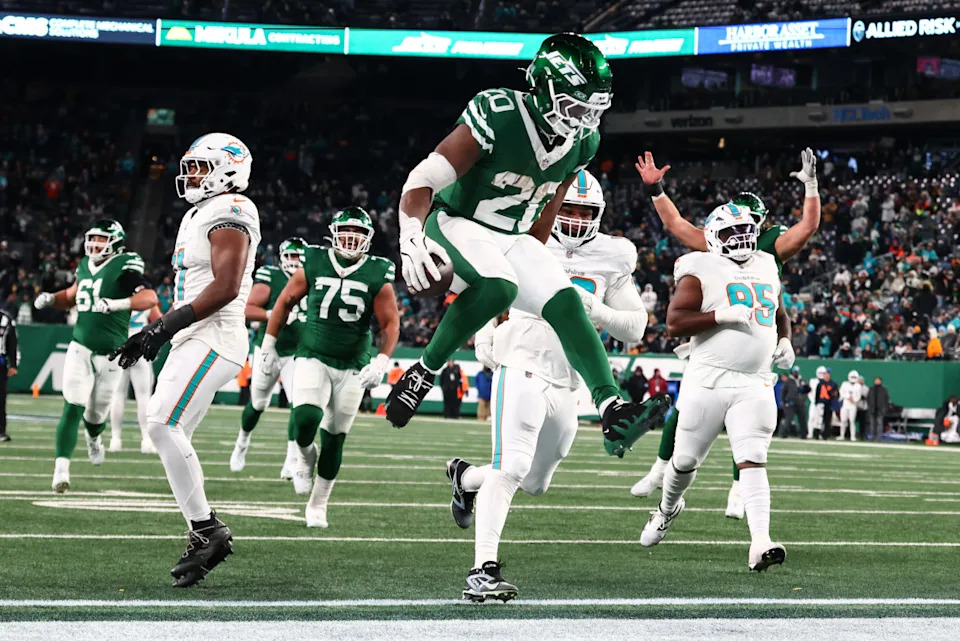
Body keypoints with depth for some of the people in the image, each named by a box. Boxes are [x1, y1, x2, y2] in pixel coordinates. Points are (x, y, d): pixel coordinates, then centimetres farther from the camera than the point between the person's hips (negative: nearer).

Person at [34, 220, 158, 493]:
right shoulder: (85, 266, 7)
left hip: (110, 354, -3)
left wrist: (117, 304, -39)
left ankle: (93, 437, 48)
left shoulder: (123, 268, -12)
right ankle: (61, 468, -16)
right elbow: (71, 296, 27)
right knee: (73, 408, -13)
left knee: (97, 414, 12)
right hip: (80, 349, 3)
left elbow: (150, 297, -27)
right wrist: (51, 299, 6)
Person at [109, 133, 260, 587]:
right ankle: (204, 534, 9)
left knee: (164, 425, -19)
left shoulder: (229, 214, -11)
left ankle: (205, 529, -12)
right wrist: (156, 333, 19)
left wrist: (167, 325, -22)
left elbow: (225, 287, -21)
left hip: (213, 340, -10)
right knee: (170, 435, 6)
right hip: (193, 342, 10)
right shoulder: (199, 215, 21)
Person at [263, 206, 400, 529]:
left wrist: (381, 363, -14)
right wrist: (269, 345, 10)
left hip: (352, 368, 1)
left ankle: (318, 504, 23)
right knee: (306, 419, -24)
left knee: (334, 439, 6)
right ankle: (305, 455, 12)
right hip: (312, 359, -1)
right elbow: (285, 302, 9)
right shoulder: (313, 265, -4)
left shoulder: (378, 277, -6)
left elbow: (391, 324, -1)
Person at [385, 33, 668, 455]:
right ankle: (424, 371, -19)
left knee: (566, 304, -13)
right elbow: (423, 181, -24)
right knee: (499, 287, -35)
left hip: (512, 238, 7)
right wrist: (411, 241, -38)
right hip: (457, 224, -7)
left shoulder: (582, 142, -2)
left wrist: (535, 260, 21)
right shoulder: (498, 117, -24)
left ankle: (614, 414, -23)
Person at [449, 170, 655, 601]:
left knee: (535, 484, 18)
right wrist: (483, 335, 1)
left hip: (565, 384, 5)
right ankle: (483, 571, -23)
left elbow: (634, 329, 6)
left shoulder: (612, 260, 4)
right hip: (522, 368, -5)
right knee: (511, 468, -21)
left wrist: (597, 310, -12)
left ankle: (465, 478, 46)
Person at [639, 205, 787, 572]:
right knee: (685, 460, 10)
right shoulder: (701, 271, -4)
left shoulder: (766, 269, 16)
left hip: (755, 385, 3)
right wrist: (722, 315, -21)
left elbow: (780, 318, 32)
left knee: (752, 460, -12)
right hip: (709, 380, -3)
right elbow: (674, 322, -14)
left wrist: (784, 344, 11)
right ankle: (667, 508, 41)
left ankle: (760, 544, -24)